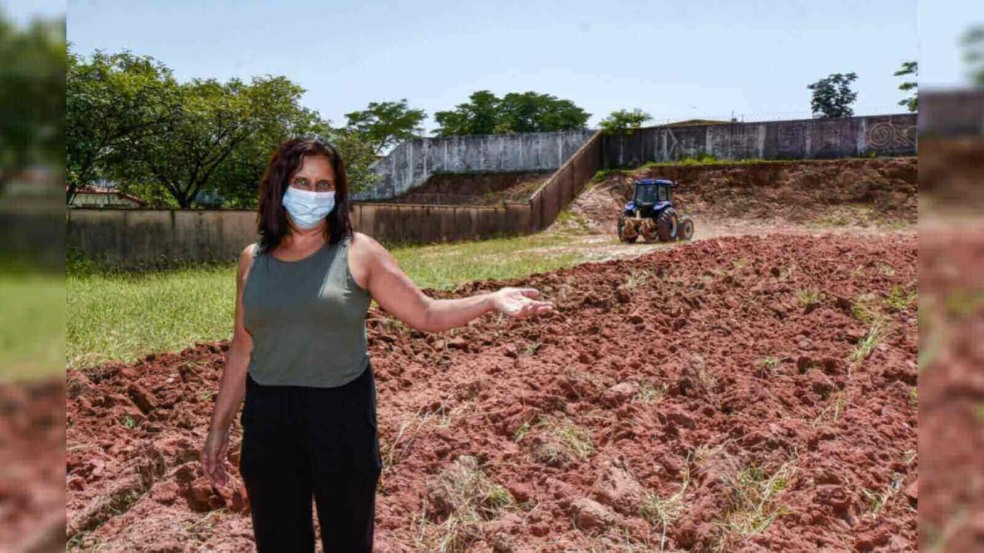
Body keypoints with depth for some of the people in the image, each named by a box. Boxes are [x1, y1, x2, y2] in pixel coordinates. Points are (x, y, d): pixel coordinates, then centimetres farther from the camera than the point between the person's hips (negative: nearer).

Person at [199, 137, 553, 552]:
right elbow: (242, 349, 11)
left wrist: (492, 300, -20)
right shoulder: (253, 260, 5)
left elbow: (426, 314, -5)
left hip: (343, 416, -2)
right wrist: (219, 426, 12)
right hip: (267, 421, 3)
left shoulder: (358, 254, -4)